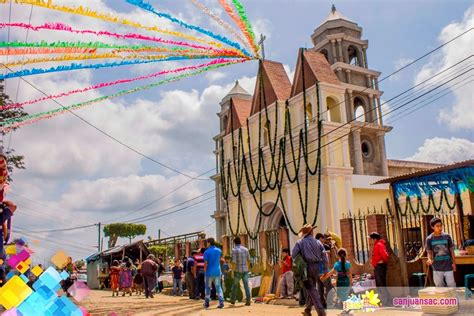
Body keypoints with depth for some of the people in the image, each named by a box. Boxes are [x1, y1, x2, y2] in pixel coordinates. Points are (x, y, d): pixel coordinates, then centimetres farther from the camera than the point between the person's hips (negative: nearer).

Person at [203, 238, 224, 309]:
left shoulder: (207, 252, -10)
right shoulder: (219, 250, 4)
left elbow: (205, 263, -11)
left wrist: (205, 270, 2)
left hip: (209, 272, -3)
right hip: (217, 272, 3)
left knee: (208, 287, 10)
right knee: (218, 287, 7)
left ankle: (207, 303, 16)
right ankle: (221, 302, -4)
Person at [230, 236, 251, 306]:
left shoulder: (234, 250, -10)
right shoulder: (246, 249, 5)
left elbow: (234, 262, -15)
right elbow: (248, 260, 13)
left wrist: (233, 271, -10)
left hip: (238, 271, -3)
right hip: (245, 270, 3)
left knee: (235, 285, 13)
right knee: (246, 285, 3)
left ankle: (232, 300, 24)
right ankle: (248, 301, -4)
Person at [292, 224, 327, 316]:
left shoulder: (300, 242, -5)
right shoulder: (318, 242, 4)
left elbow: (293, 255, -7)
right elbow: (324, 256, 2)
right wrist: (325, 268, 9)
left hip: (306, 267, -4)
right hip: (316, 267, 4)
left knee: (311, 289, -2)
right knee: (311, 288, 18)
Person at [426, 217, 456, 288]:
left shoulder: (447, 236, -5)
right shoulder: (429, 239, -6)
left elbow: (451, 250, 4)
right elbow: (429, 252, -1)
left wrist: (453, 263, 3)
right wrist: (429, 259, -21)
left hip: (448, 267, 0)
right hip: (437, 268, 0)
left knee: (451, 286, 5)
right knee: (439, 287, 10)